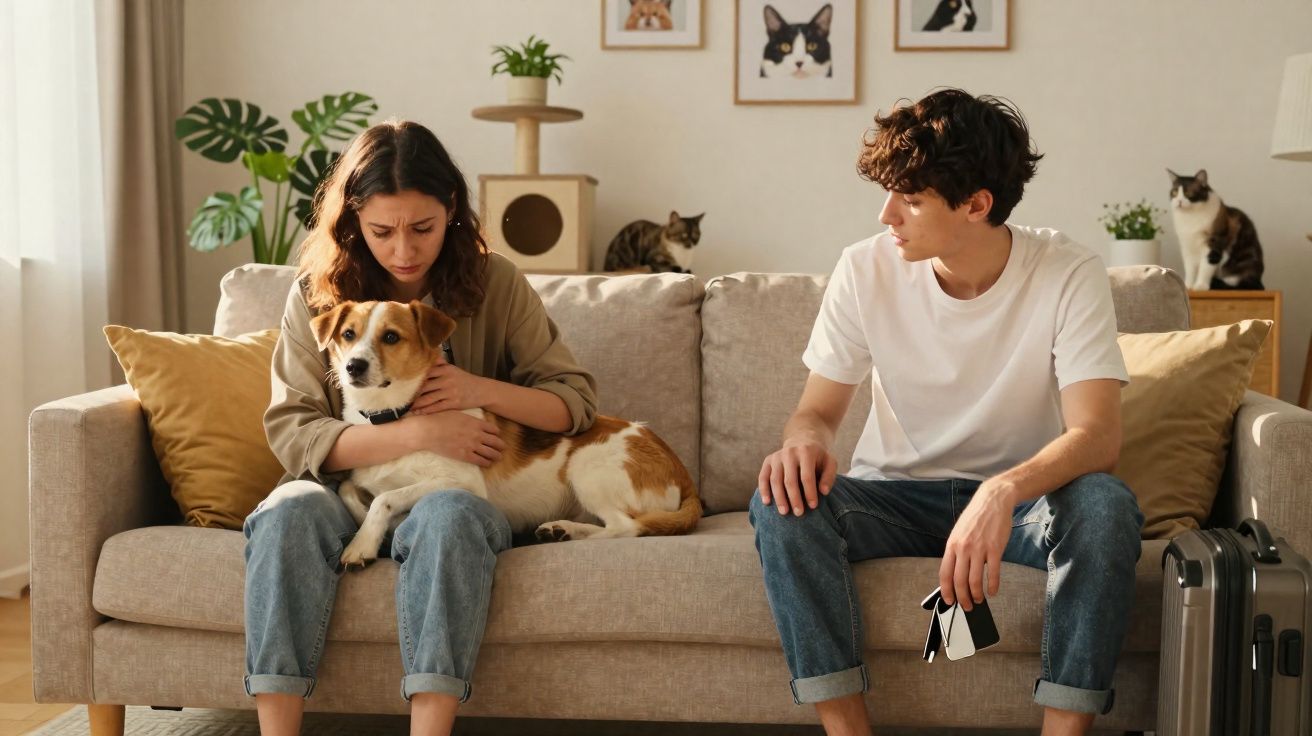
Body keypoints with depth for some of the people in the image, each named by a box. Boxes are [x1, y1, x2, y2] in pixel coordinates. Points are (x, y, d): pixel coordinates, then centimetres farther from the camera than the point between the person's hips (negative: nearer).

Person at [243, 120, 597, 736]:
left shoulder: (494, 284, 0)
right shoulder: (317, 293, 0)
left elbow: (578, 400, 1)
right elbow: (291, 432, -8)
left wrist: (481, 390, -17)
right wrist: (413, 434, -21)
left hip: (452, 494, -1)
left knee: (448, 515, -37)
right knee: (289, 511, -33)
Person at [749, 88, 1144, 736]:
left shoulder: (1069, 276, -15)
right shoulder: (866, 270, -9)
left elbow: (1098, 434, -25)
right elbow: (817, 408, -3)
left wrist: (1004, 491, -47)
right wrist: (804, 441, -30)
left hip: (1022, 494, -1)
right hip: (895, 494, 2)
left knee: (1105, 508, -33)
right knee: (782, 504, -28)